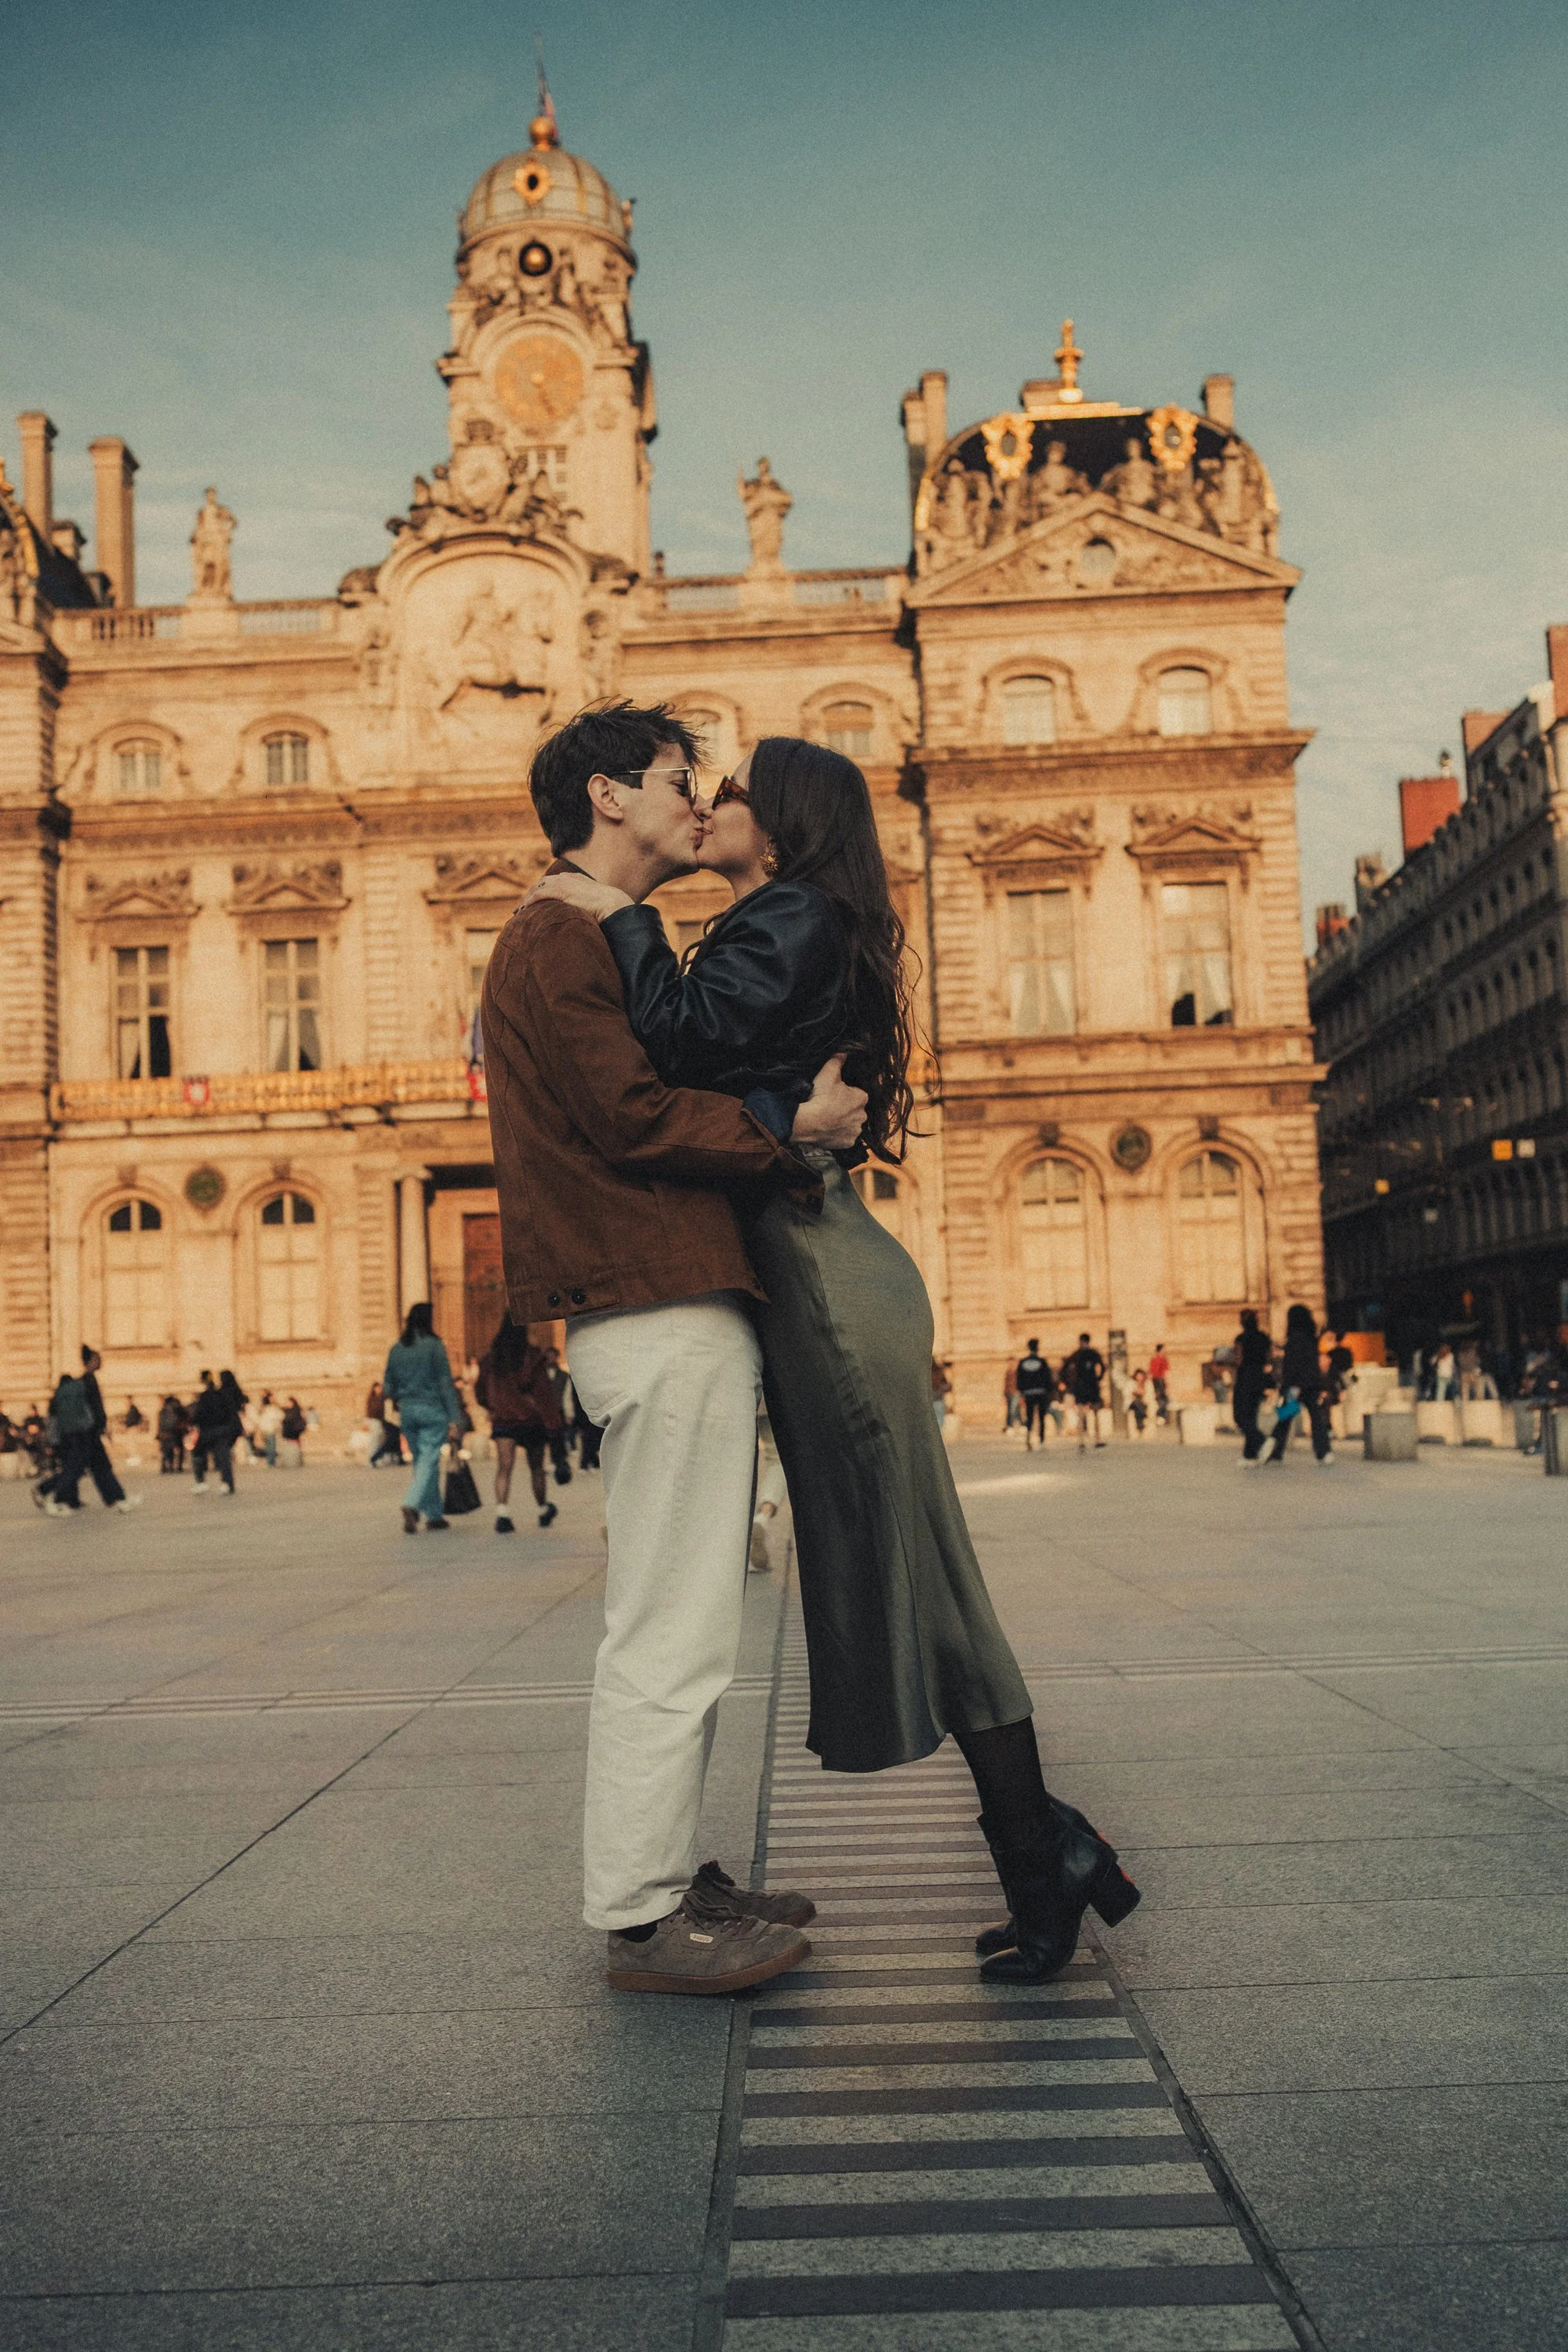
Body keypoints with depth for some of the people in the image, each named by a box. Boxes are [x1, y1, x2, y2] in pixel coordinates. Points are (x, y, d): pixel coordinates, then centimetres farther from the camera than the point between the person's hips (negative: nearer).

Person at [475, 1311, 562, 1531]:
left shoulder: (491, 1356, 2)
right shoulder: (533, 1356, -9)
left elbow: (480, 1388, 12)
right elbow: (544, 1390, -10)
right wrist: (553, 1420, -6)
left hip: (502, 1420, 1)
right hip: (531, 1419, -1)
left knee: (504, 1467, -7)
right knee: (536, 1467, 15)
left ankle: (502, 1513, -27)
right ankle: (543, 1509, 32)